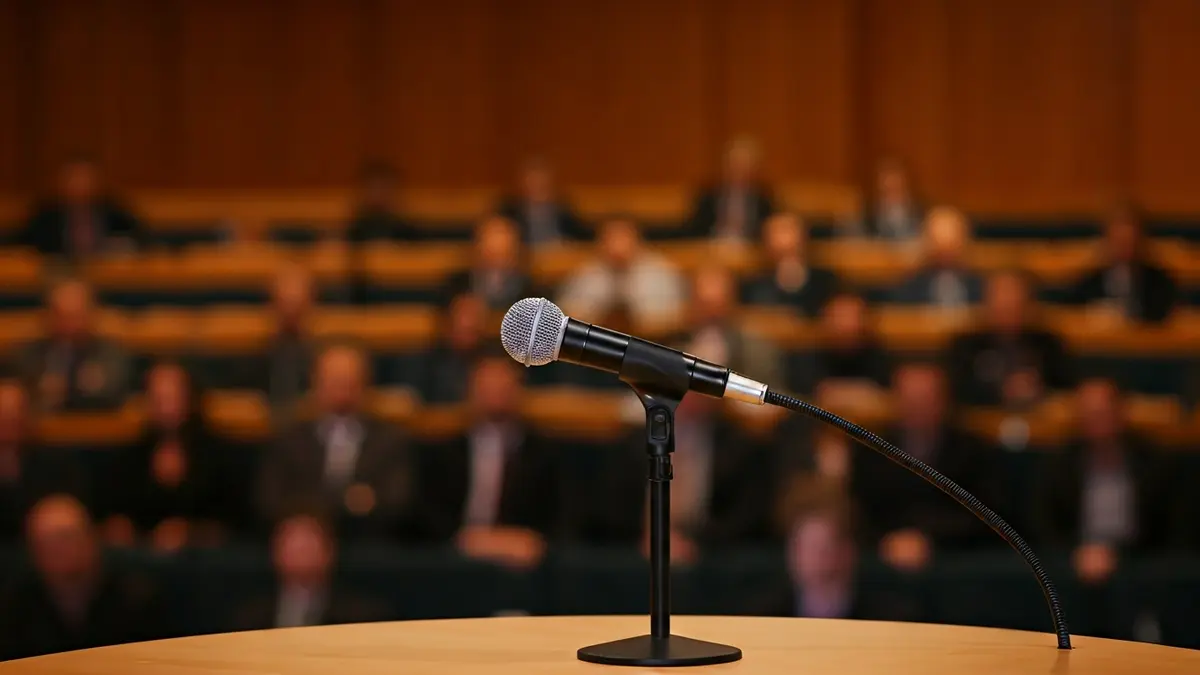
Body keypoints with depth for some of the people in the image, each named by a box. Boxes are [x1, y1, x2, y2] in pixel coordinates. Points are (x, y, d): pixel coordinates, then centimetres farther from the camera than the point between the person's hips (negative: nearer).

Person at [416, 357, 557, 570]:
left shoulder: (546, 456, 12)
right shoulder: (439, 454, 16)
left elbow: (557, 524, 7)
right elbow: (429, 514, 5)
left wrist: (535, 541, -13)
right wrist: (463, 537, -12)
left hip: (520, 566, 0)